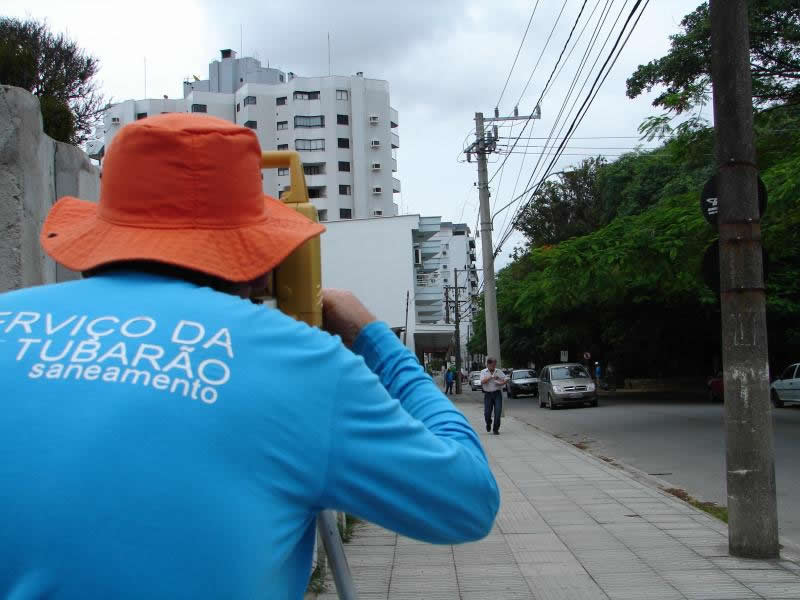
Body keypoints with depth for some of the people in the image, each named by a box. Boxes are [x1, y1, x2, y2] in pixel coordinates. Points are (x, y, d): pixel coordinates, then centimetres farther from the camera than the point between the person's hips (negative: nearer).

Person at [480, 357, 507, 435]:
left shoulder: (499, 372, 8)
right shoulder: (483, 372, 3)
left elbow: (506, 379, 9)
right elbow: (482, 381, -12)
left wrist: (502, 383, -11)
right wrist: (492, 377, -17)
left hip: (497, 393, 1)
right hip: (488, 394, 0)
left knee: (498, 411, -10)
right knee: (487, 413, 0)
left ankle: (496, 429, 1)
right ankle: (488, 424, 32)